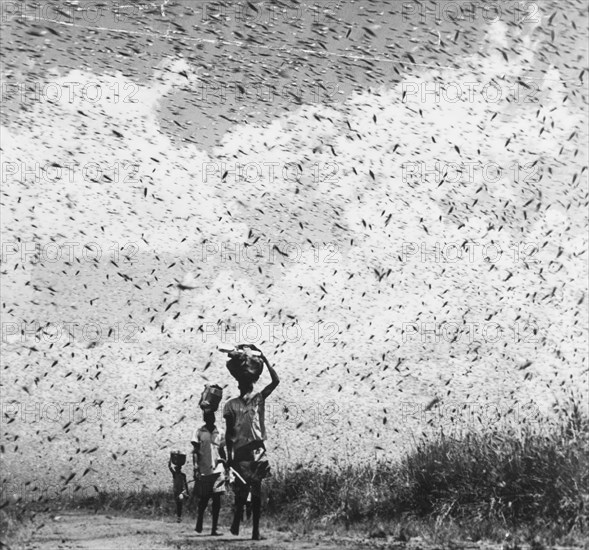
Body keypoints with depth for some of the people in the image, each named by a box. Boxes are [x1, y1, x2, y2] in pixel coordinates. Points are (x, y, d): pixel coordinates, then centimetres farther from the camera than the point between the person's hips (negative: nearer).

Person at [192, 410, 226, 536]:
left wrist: (226, 468, 11)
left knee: (217, 500, -4)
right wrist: (196, 469, -10)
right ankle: (199, 524, 27)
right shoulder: (199, 432, 1)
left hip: (217, 470, 2)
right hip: (203, 471, -2)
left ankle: (214, 529, -1)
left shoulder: (219, 433, 9)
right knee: (204, 498, 5)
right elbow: (195, 452, -1)